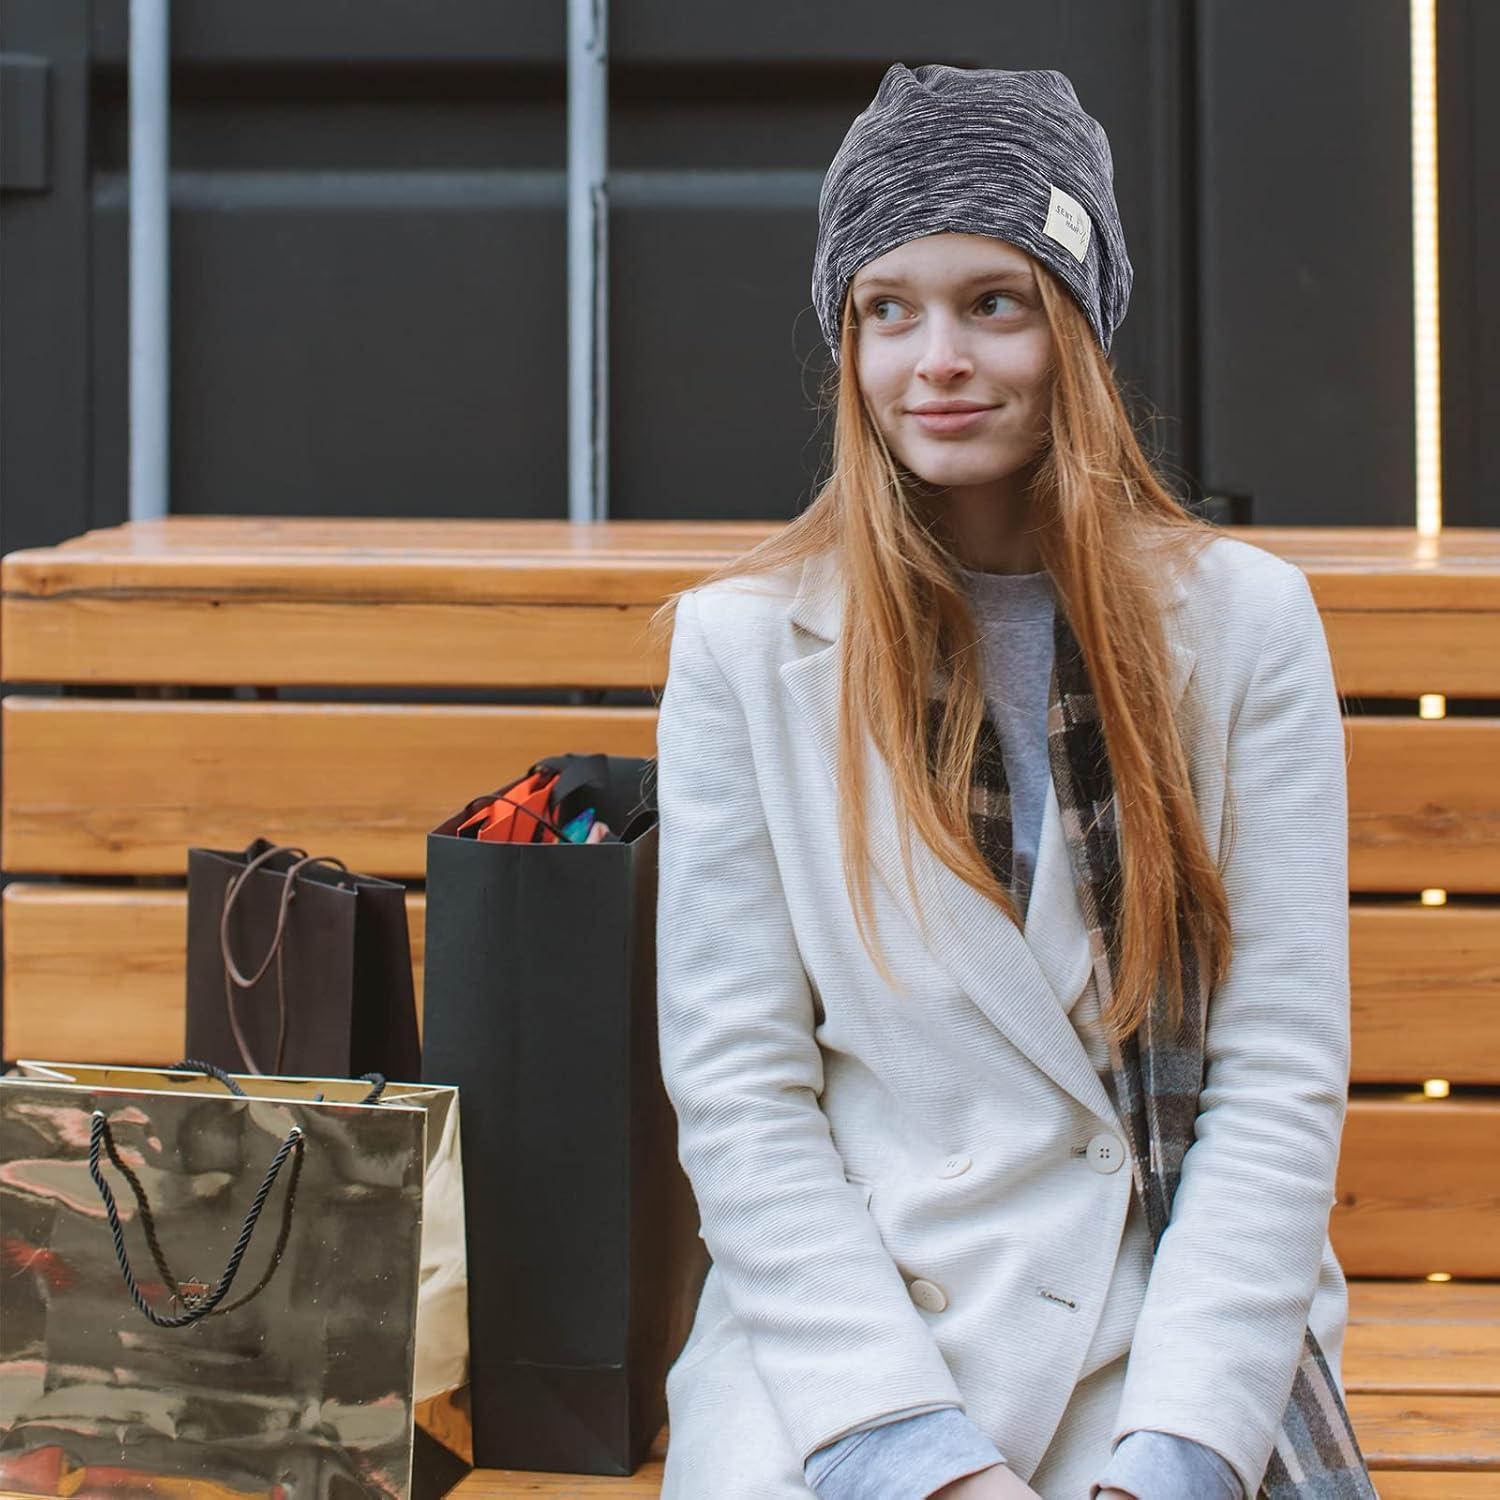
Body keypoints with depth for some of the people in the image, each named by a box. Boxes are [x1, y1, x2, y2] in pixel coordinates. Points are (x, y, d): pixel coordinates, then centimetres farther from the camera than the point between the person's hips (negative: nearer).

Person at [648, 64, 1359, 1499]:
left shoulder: (1244, 622, 4)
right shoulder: (742, 645, 3)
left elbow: (1281, 1074, 0)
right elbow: (736, 1087, -1)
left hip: (1168, 1331, 0)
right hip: (841, 1320, 0)